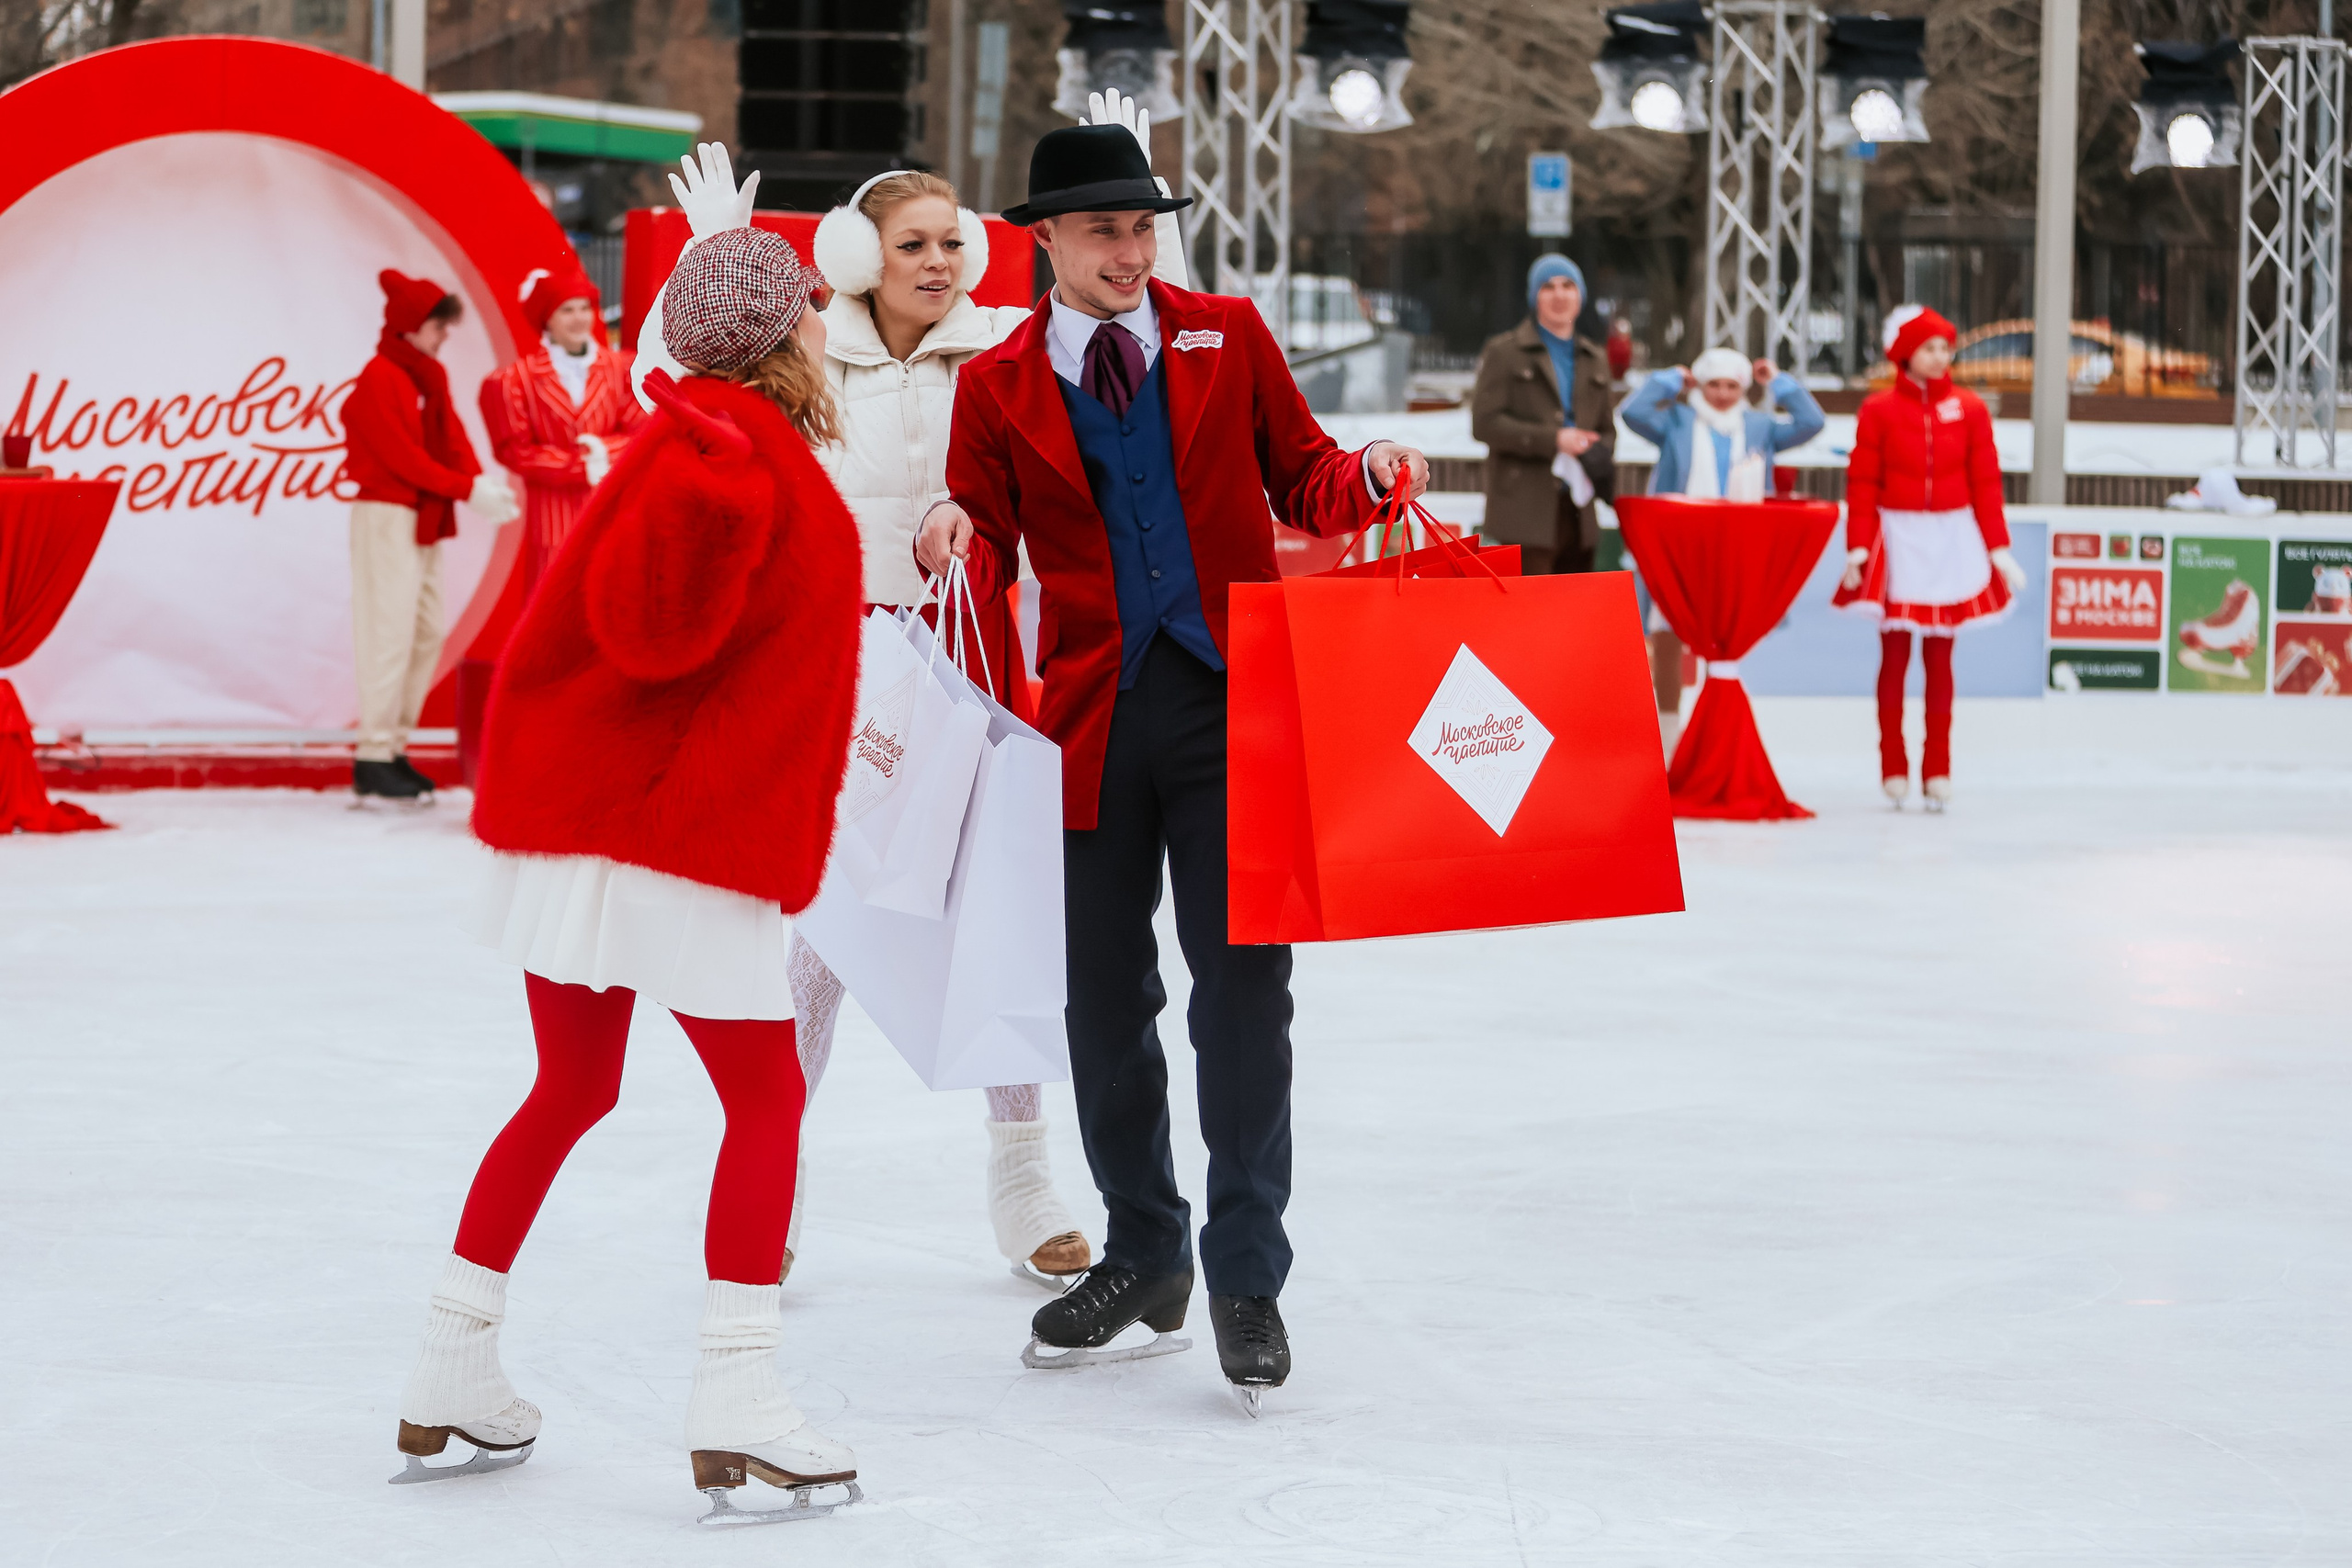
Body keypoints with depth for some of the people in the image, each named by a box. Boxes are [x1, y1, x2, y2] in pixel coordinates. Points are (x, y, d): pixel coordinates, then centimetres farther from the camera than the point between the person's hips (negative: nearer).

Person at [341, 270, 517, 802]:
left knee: (427, 634, 10)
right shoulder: (381, 378, -14)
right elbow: (401, 456, -18)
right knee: (391, 633, -10)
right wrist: (468, 490, -19)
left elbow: (452, 437, 9)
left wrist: (481, 483, -10)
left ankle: (394, 745, 16)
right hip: (387, 515, -9)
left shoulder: (430, 376, 13)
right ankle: (373, 760, -8)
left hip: (425, 520, 9)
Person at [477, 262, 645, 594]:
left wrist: (604, 451, -16)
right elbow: (516, 451, -4)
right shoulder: (517, 378, -1)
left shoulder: (619, 369, 6)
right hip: (551, 520, -2)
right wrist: (580, 466, -10)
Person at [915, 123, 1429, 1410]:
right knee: (1106, 1000, 8)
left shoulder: (1226, 337, 7)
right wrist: (956, 544, -18)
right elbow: (993, 559, 4)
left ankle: (1246, 1278, 3)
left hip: (1231, 702, -1)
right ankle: (1143, 1256, 24)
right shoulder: (997, 387, 6)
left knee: (1241, 984, -5)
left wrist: (1370, 475, -12)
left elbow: (1299, 484, 9)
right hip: (1094, 713, 1)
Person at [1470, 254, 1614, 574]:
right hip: (1526, 509, -6)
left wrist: (1600, 455, -3)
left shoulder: (1594, 360, 20)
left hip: (1578, 511, 6)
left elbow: (1606, 428, 22)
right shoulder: (1504, 352, 3)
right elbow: (1484, 422, -7)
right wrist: (1553, 440, -16)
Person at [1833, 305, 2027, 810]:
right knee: (1894, 656, 2)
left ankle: (1937, 770, 9)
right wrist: (1858, 547, -8)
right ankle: (1893, 769, 7)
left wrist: (1998, 548, 1)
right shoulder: (1879, 410, -3)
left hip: (1952, 541, 1)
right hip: (1897, 539, -1)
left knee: (1939, 658, 5)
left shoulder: (1969, 409, 2)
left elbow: (1986, 483, 3)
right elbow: (1862, 484, -3)